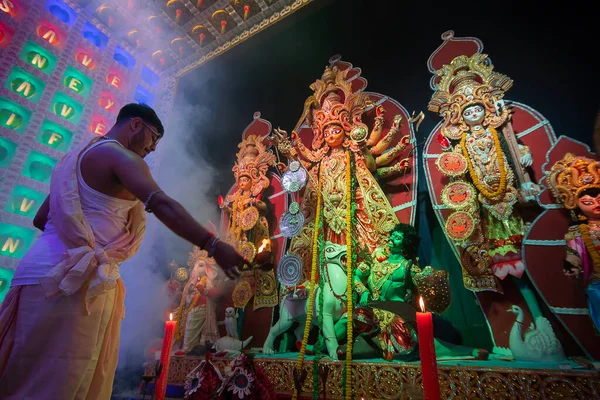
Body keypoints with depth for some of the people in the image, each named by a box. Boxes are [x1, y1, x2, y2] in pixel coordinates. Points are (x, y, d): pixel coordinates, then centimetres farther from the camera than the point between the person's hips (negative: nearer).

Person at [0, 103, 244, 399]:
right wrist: (212, 245, -31)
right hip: (75, 277, -10)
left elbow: (41, 218, 27)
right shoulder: (120, 156, -7)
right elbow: (161, 204, -26)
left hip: (50, 271, 10)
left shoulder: (77, 156, 24)